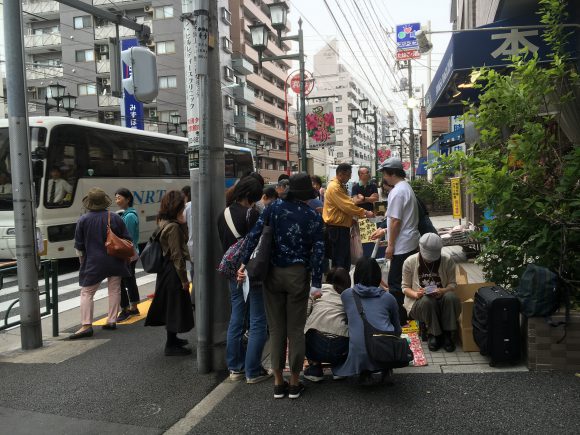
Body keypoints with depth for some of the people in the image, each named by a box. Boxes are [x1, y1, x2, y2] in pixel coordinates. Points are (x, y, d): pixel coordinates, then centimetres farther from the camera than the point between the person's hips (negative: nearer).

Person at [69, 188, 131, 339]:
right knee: (114, 290, 12)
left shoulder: (83, 220, -4)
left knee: (87, 293, 3)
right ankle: (112, 321, 16)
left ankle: (86, 325, -5)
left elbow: (79, 246, 2)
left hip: (93, 262, -2)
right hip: (115, 261, 2)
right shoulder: (115, 218, -2)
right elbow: (126, 240, 3)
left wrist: (82, 260, 16)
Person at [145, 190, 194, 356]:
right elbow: (177, 256, -21)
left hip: (165, 270, 9)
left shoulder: (164, 223, 8)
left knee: (170, 305, 19)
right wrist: (184, 279, -16)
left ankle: (172, 339, 34)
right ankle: (171, 346, 10)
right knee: (175, 305, 1)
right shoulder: (174, 227, -21)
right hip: (173, 272, -9)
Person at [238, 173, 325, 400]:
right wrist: (316, 283, -5)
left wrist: (244, 263, -2)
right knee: (296, 328, 8)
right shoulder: (313, 217, -3)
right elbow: (318, 251, -8)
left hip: (273, 273, 1)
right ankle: (294, 383, 16)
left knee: (276, 328, 10)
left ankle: (278, 382, 17)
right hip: (298, 275, -1)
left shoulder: (274, 208, -1)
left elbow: (254, 234, -7)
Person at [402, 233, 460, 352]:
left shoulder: (447, 261, -4)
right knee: (427, 301, -36)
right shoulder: (409, 262, -6)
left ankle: (448, 333, -15)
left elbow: (452, 284, -2)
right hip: (419, 303, -1)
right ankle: (434, 334, -13)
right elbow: (405, 287, -2)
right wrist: (415, 294, -24)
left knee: (451, 297, -33)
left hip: (441, 300, 1)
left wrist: (442, 291, -24)